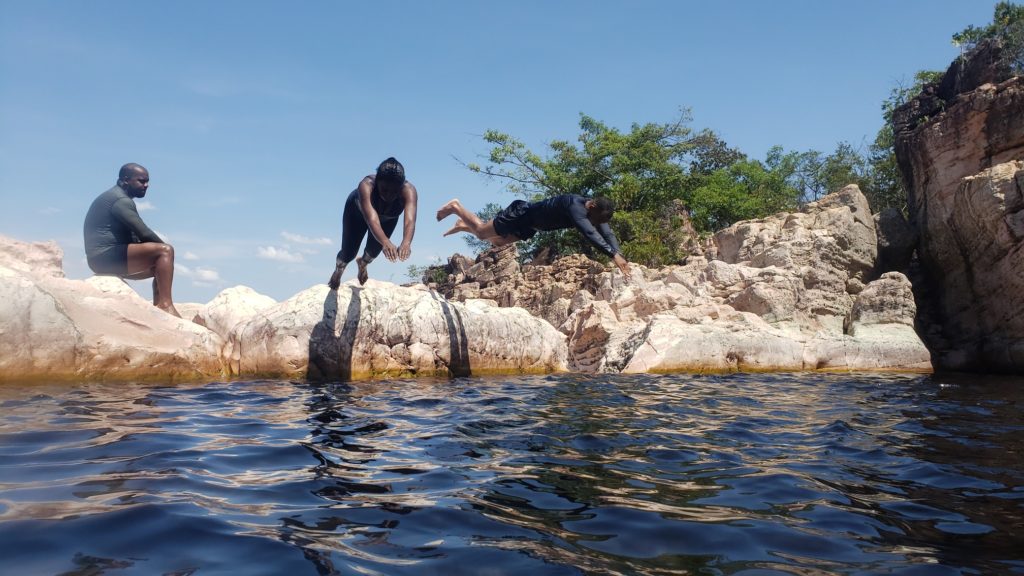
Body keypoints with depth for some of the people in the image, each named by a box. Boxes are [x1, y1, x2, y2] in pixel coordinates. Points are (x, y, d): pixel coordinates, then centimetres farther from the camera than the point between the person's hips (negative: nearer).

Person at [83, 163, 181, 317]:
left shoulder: (119, 198, 21)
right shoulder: (120, 199, -11)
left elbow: (136, 236, 20)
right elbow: (144, 233, -18)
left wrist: (160, 245, 5)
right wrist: (163, 246, -1)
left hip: (109, 258, 11)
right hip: (106, 256, -11)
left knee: (161, 266, 16)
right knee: (165, 251, -21)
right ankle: (166, 304, -29)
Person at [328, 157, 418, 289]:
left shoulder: (409, 190, -42)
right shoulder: (366, 186, -46)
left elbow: (410, 220, -57)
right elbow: (372, 219, -59)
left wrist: (406, 243, -77)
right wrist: (385, 242, -77)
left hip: (388, 218, 2)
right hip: (358, 210, -2)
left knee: (374, 250, 4)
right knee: (349, 252, 1)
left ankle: (363, 263, 44)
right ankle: (338, 269, 39)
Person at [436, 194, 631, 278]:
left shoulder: (596, 212, -13)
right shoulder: (576, 206, -39)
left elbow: (607, 234, -17)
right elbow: (589, 233, -53)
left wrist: (620, 256, -33)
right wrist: (613, 255, -60)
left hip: (530, 225, 8)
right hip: (522, 214, -8)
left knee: (496, 241, 23)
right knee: (482, 231, 7)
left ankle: (463, 225, 42)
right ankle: (456, 207, 30)